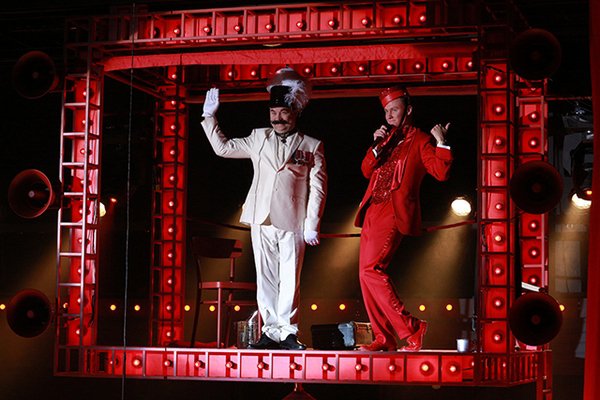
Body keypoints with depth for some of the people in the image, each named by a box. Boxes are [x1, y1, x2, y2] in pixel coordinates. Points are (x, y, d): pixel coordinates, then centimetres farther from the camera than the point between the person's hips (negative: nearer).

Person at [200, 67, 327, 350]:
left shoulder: (312, 146, 5)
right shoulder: (259, 138, 15)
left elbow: (318, 188, 1)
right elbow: (223, 147, 20)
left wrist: (311, 225, -6)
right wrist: (209, 117, 12)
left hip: (292, 222, -3)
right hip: (262, 221, 3)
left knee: (289, 280, -4)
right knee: (266, 279, 3)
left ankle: (287, 332, 2)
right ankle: (271, 332, 7)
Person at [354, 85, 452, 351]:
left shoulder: (420, 140, 0)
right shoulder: (386, 139, 21)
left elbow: (441, 173, -10)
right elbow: (367, 171, 14)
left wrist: (441, 143, -19)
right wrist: (377, 146, 1)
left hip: (393, 212, -8)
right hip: (372, 211, 8)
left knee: (371, 270, -18)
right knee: (366, 274, 4)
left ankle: (410, 329, -12)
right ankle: (383, 338, 8)